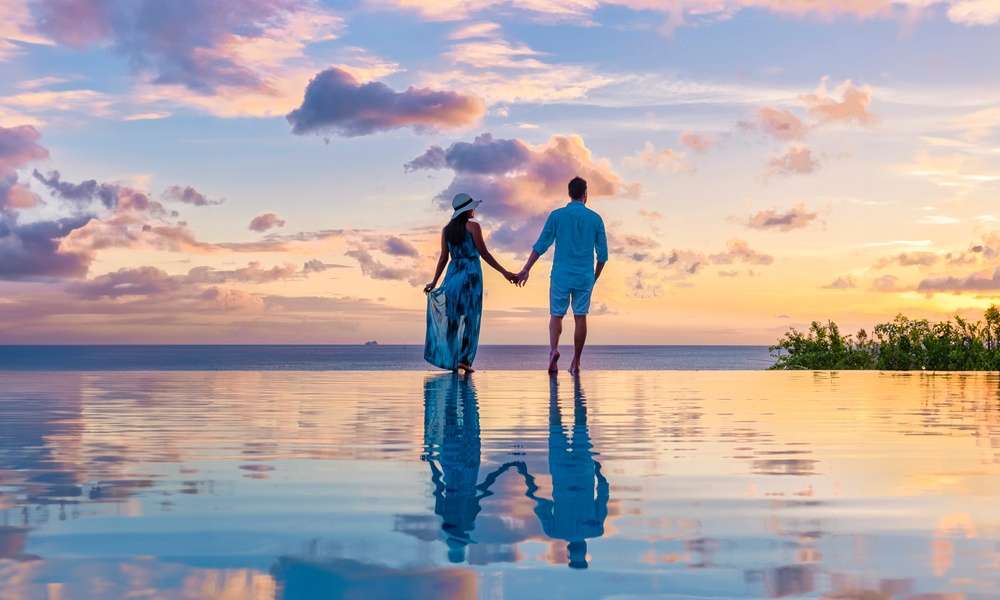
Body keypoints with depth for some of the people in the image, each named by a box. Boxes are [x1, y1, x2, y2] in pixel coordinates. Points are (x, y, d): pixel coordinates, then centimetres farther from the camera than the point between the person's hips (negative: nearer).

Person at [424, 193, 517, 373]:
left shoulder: (447, 229, 9)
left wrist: (434, 282, 12)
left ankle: (451, 360, 9)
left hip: (453, 274, 5)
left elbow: (444, 257, 6)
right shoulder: (473, 226, -4)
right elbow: (484, 253, -6)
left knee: (453, 317, 10)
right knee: (470, 317, -1)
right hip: (471, 273, -5)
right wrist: (504, 272, -1)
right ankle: (464, 359, -5)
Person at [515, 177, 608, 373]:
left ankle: (553, 349, -16)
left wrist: (526, 270, 1)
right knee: (580, 317, 7)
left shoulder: (557, 215, -1)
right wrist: (595, 277, 19)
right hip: (585, 276, 1)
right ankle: (576, 362, 9)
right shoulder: (595, 219, 4)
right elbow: (603, 254, 6)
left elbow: (541, 245, -3)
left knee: (556, 315, 8)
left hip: (561, 275, -1)